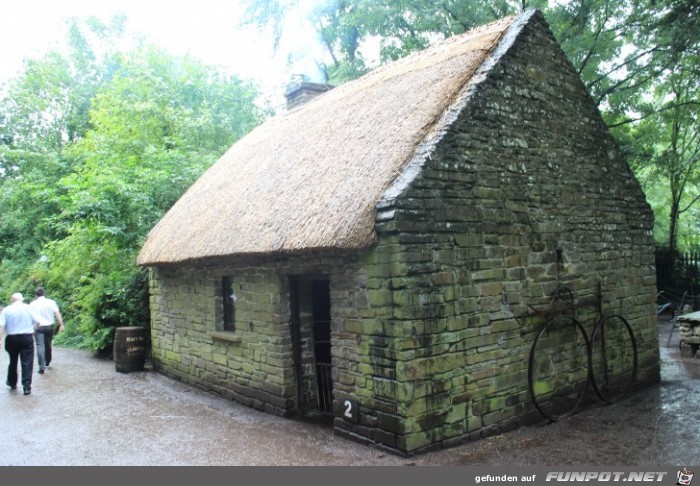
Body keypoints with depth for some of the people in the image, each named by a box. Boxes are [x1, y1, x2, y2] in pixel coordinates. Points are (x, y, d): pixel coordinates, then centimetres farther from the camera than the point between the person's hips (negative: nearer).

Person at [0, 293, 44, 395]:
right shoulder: (28, 308, -2)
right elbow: (38, 321, -6)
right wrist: (34, 330, 13)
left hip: (12, 338, 2)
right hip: (27, 338, -1)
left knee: (13, 361, 20)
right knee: (27, 363, 0)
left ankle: (12, 383, 36)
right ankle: (27, 386, -5)